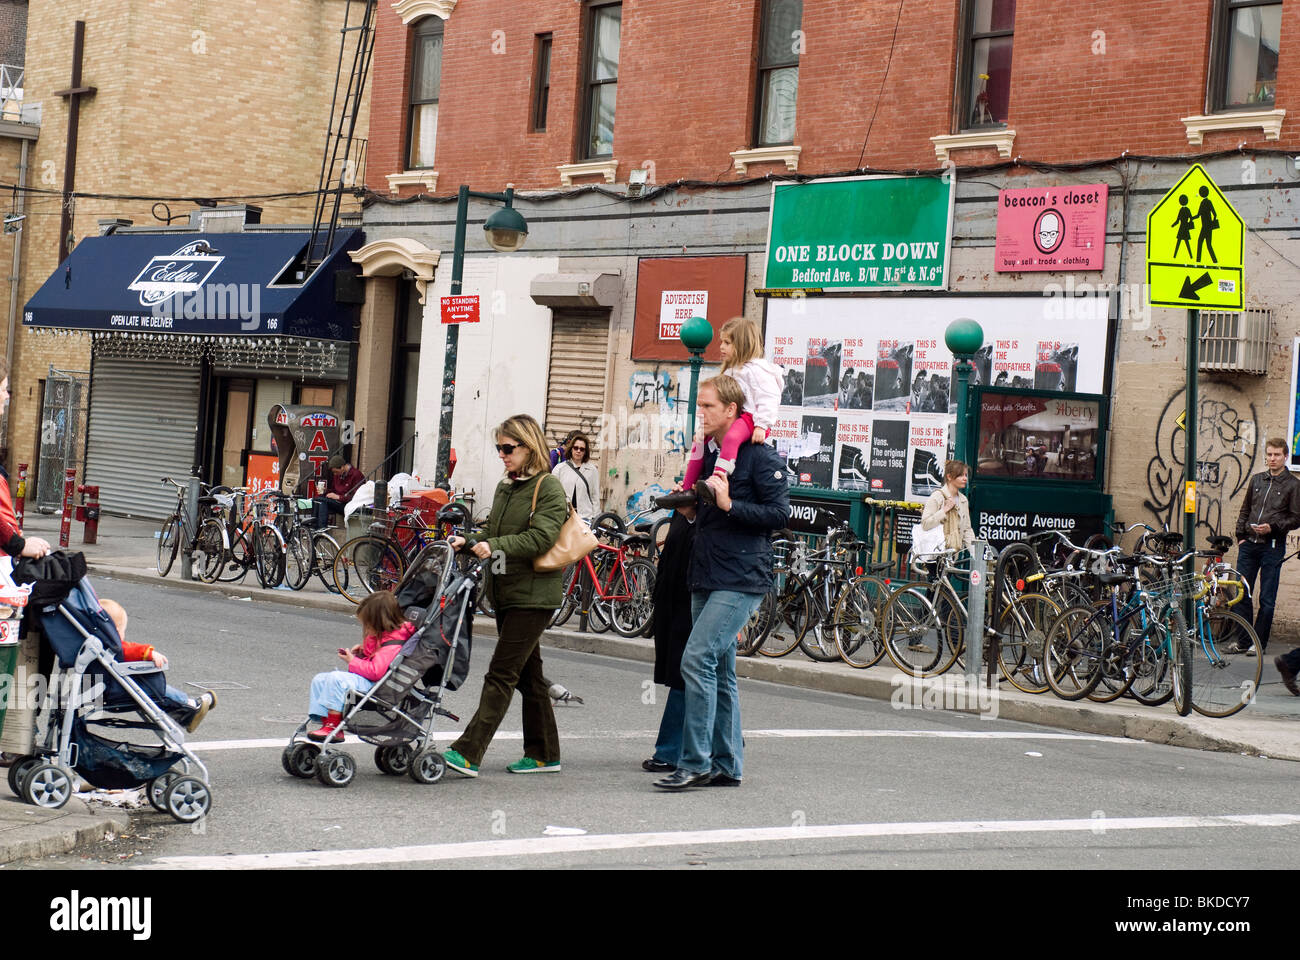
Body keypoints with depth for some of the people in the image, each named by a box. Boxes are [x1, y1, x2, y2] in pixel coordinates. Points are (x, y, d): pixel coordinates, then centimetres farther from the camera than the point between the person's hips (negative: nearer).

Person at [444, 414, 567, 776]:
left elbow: (542, 537, -21)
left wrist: (495, 546, -29)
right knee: (528, 674, 12)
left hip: (533, 596, -8)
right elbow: (493, 533, 19)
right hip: (505, 593, 9)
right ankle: (544, 754, 19)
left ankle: (468, 753, -17)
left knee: (501, 673, -12)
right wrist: (468, 543, 0)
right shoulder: (505, 487, 17)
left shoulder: (548, 488, -9)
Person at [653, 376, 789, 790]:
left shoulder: (759, 456, -8)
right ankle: (727, 765, 17)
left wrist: (729, 505, -22)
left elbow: (779, 514, -13)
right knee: (719, 670, 11)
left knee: (698, 659, -18)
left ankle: (695, 762, -14)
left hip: (741, 580, -9)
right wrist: (691, 510, 8)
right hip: (707, 578, 9)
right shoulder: (708, 454, 17)